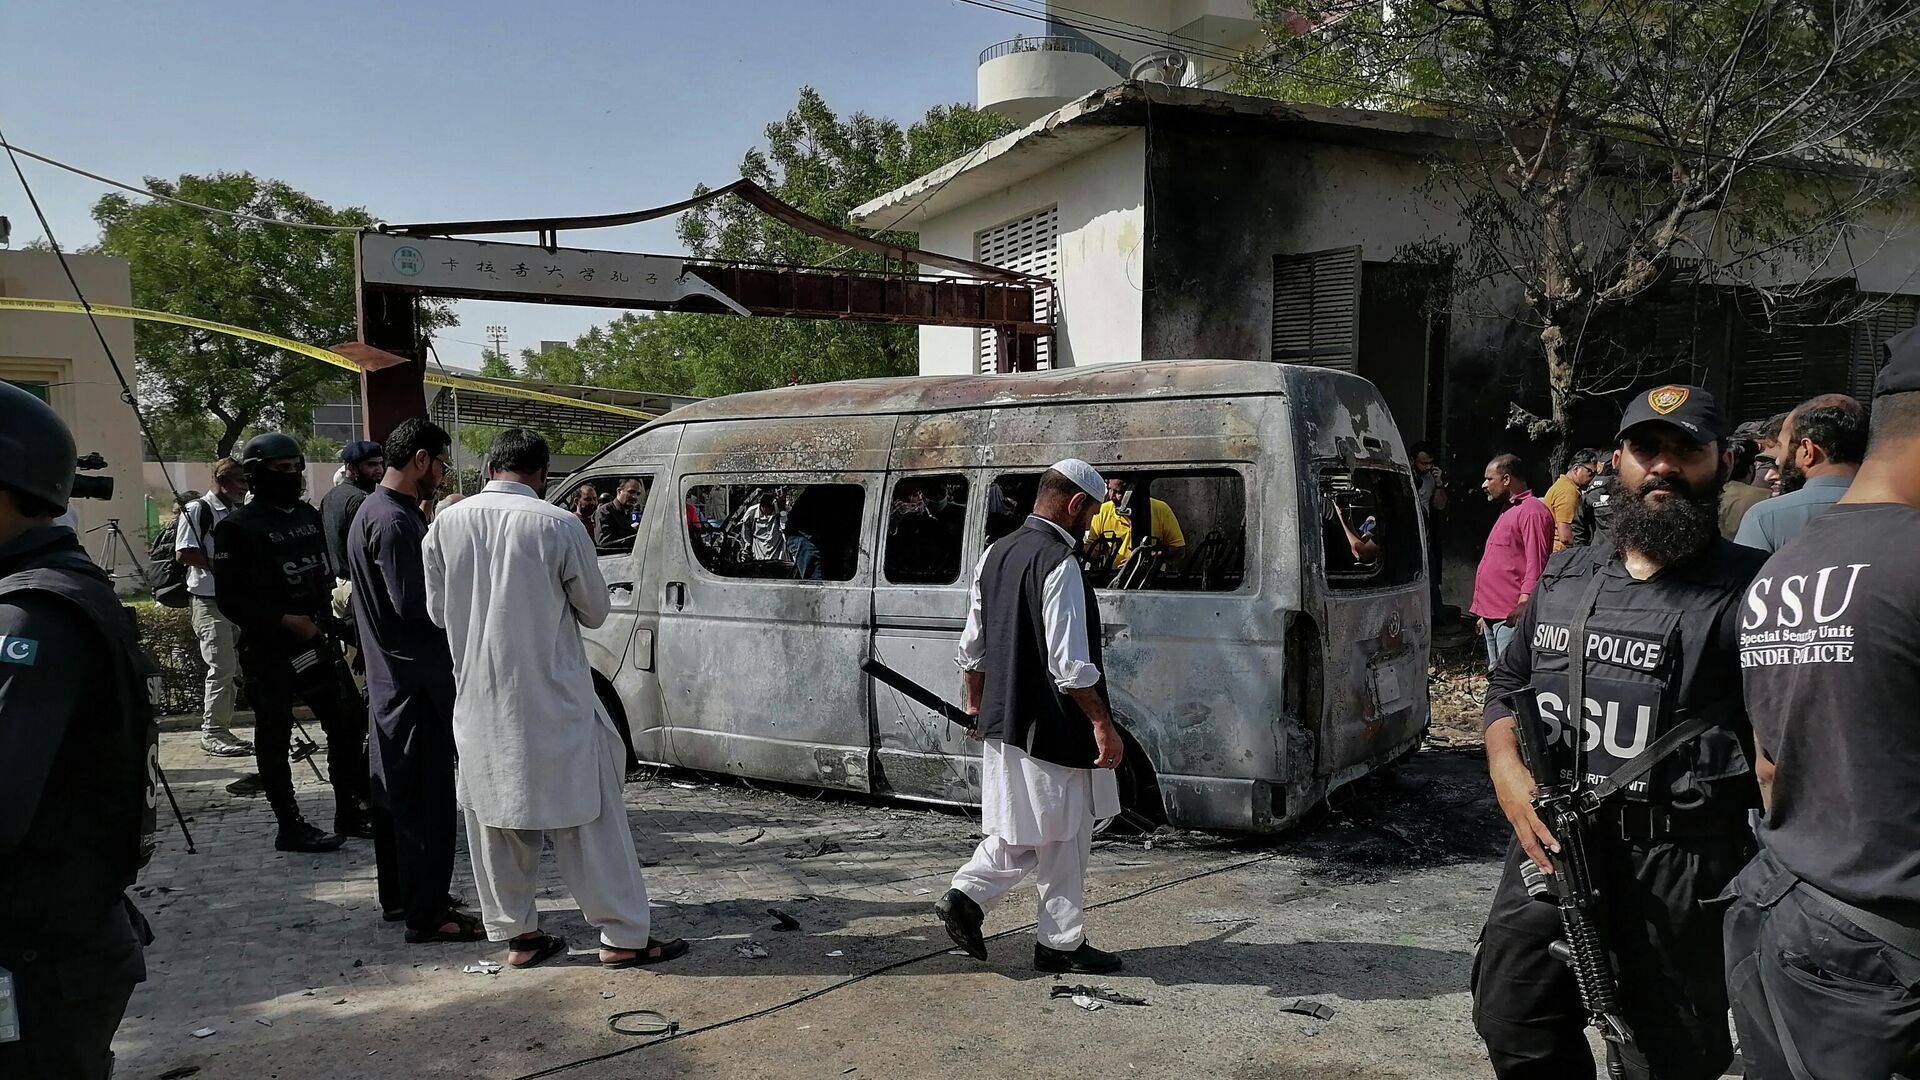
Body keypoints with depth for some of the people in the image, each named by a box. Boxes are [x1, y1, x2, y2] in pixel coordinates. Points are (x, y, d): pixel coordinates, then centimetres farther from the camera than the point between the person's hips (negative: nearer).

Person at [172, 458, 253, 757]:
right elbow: (184, 553, -15)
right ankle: (212, 733, -1)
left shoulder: (237, 512, 17)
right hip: (208, 599, -8)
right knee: (222, 666, -9)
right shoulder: (198, 510, -7)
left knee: (232, 668, 10)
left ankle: (221, 730, 17)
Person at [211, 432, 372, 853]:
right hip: (268, 648, -7)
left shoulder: (309, 515, 12)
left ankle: (350, 813, 19)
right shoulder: (238, 527, -8)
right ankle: (291, 828, 10)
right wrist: (284, 620, -17)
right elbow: (229, 598, -12)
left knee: (349, 722, 8)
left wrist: (325, 617, 10)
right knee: (275, 736, 2)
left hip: (317, 639, 7)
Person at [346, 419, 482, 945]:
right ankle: (427, 914, 0)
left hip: (389, 678, 11)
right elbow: (414, 603, -23)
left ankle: (398, 895, 30)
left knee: (394, 791, 18)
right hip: (416, 679, -11)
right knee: (427, 798, -5)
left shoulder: (374, 511, 16)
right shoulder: (394, 520, -18)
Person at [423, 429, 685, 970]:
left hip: (479, 701, 4)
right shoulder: (558, 525, -14)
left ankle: (516, 934, 24)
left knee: (494, 816, 16)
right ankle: (623, 936, 11)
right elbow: (595, 611, -3)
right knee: (588, 818, 5)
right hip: (552, 701, -4)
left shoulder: (446, 524, -2)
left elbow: (438, 611, 9)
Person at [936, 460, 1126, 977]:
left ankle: (965, 897, 11)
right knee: (1064, 838, 6)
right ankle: (1061, 944, 17)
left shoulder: (995, 554, 9)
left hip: (1004, 722, 8)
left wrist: (976, 704, 25)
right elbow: (1070, 663, -23)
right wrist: (1103, 724, -16)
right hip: (1053, 729, -8)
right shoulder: (1059, 564, -19)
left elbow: (973, 645, 15)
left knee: (1022, 831, 20)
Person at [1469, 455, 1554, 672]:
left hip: (1512, 616, -10)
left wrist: (1523, 604, -23)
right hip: (1491, 616, 10)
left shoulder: (1531, 511, -9)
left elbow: (1536, 564, -18)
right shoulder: (1507, 511, 23)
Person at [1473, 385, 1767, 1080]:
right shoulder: (1564, 578, 11)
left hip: (1679, 870, -4)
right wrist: (1507, 769, -1)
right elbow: (1507, 686, 17)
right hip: (1549, 846, 5)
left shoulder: (1747, 590, -6)